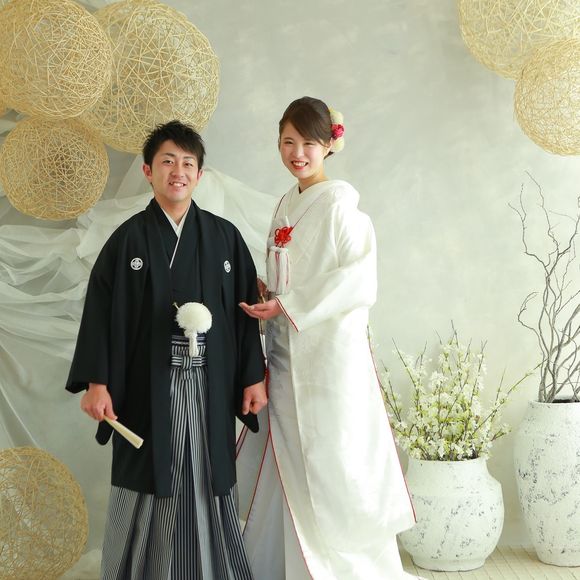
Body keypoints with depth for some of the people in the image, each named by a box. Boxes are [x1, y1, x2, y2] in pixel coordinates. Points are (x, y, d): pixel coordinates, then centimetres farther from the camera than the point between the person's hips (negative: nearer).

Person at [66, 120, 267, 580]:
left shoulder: (224, 236, 5)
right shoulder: (128, 239, 1)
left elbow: (245, 310, 6)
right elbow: (100, 312, -1)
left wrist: (254, 376, 2)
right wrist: (96, 382, -8)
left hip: (209, 384, 1)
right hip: (148, 386, -1)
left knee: (208, 483, 8)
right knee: (149, 487, 4)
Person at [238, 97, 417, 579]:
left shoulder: (338, 203, -9)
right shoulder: (287, 205, 14)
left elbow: (357, 280, -16)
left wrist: (288, 305, -17)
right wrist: (268, 300, 4)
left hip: (329, 348, -7)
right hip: (288, 355, 7)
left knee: (329, 461, -2)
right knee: (289, 462, 10)